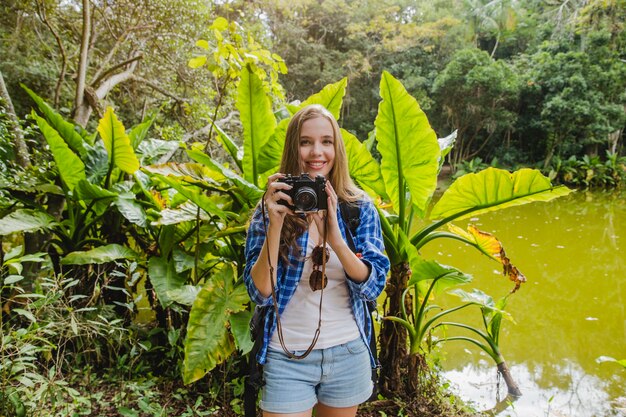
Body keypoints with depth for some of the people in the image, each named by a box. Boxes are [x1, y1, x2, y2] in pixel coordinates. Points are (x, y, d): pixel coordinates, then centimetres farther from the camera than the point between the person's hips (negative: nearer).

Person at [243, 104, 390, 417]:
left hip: (348, 355, 2)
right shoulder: (271, 209, -7)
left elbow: (373, 286, -10)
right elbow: (260, 294, -12)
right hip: (287, 358, -2)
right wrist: (275, 225, -24)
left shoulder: (360, 208, -4)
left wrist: (334, 237, -25)